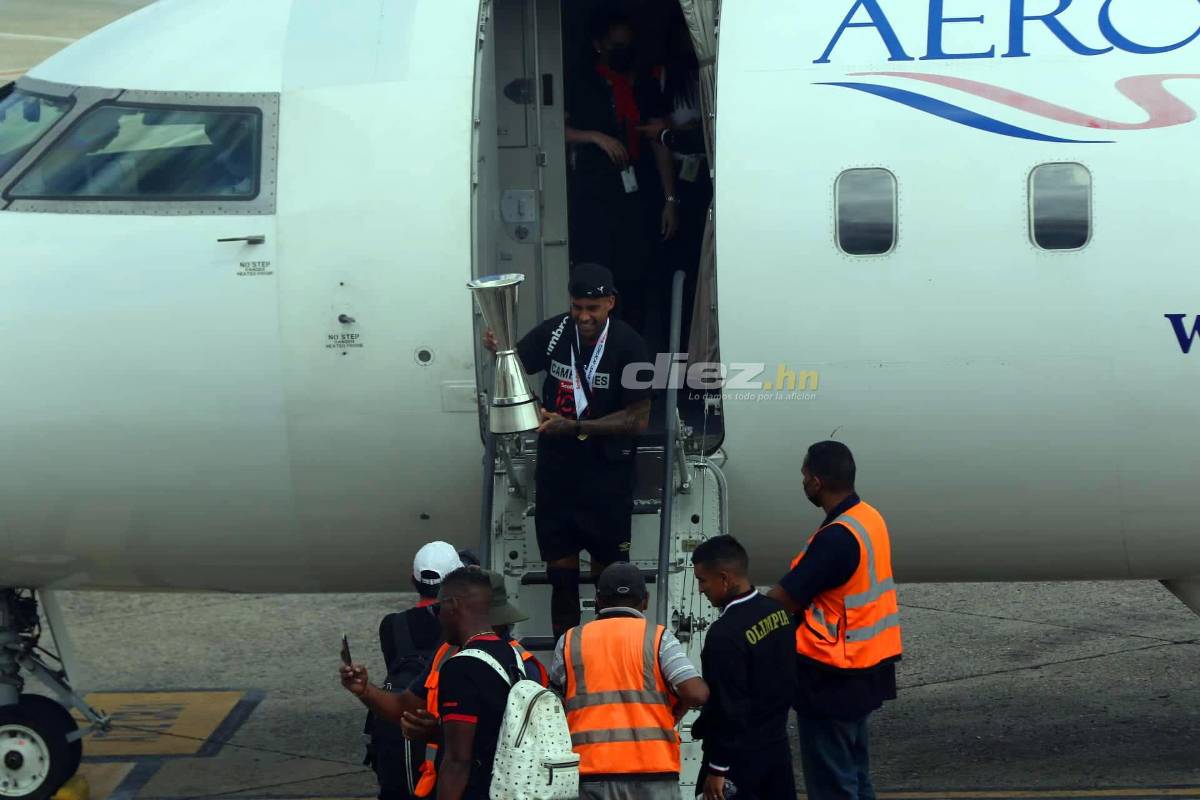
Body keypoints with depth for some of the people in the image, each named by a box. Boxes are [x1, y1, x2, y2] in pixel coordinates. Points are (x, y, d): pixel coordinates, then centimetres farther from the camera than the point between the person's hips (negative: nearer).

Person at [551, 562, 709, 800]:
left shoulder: (570, 642, 9)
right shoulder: (658, 637, 2)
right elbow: (696, 693, -8)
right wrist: (673, 712, 13)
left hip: (591, 772, 1)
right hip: (653, 771, -1)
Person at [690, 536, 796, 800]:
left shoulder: (724, 635, -23)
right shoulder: (779, 612, 2)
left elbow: (727, 709, -21)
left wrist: (717, 769, -14)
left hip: (740, 756, -8)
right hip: (777, 746, 8)